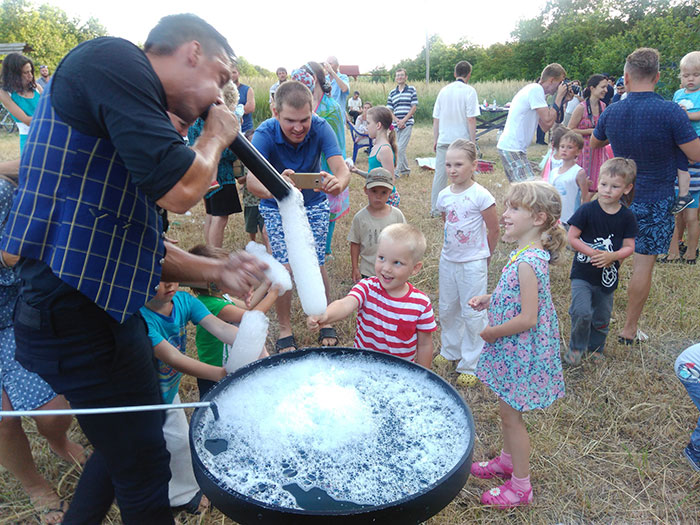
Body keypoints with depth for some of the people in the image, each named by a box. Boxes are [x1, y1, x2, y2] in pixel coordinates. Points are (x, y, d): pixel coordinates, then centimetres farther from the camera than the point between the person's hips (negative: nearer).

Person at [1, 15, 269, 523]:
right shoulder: (113, 58, -12)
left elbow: (143, 247, 20)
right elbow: (178, 189, -24)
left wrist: (219, 271, 9)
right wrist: (216, 136, -4)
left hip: (102, 311, 10)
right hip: (81, 315, -10)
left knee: (127, 446, 26)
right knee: (145, 472, 6)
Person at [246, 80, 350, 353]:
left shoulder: (320, 128, -25)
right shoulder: (265, 134, -29)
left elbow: (341, 168, -35)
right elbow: (252, 178, -43)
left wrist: (337, 183, -61)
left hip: (314, 204, 1)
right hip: (276, 208, -1)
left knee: (316, 265, -2)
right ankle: (285, 329, 12)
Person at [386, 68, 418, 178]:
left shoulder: (411, 90, 3)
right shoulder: (392, 93, 13)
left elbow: (414, 107, -2)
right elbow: (389, 110, 9)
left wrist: (403, 120, -11)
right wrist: (397, 120, -8)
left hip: (407, 123, -4)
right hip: (396, 125, 4)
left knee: (400, 149, -12)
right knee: (400, 149, 9)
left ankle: (396, 172, -8)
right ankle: (406, 169, 24)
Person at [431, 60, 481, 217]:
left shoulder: (444, 90, 9)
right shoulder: (469, 91, -5)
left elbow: (436, 118, 10)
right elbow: (471, 119, -11)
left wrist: (435, 140, 16)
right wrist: (473, 142, -7)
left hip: (443, 140, 4)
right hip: (461, 140, -4)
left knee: (440, 174, 9)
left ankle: (435, 209, 15)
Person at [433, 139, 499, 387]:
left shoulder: (480, 195, -16)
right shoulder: (444, 195, 1)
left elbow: (494, 230, -8)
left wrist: (482, 256, 1)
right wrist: (452, 246, 14)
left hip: (473, 264, -6)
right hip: (448, 260, 6)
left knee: (472, 314, 3)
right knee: (447, 309, 17)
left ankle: (471, 365, 17)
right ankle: (450, 352, 38)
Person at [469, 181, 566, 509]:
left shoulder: (527, 262, -28)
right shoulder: (528, 253, 2)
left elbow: (527, 318, -29)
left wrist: (492, 333, -16)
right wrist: (489, 300, 4)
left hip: (519, 352, -9)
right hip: (513, 349, 9)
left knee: (511, 415, 7)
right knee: (507, 410, 25)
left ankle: (521, 486, 25)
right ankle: (507, 460, 46)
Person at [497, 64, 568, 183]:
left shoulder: (535, 89, 19)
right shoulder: (536, 89, -11)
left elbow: (545, 127, 14)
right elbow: (548, 121, -17)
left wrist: (561, 100, 11)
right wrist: (559, 97, -6)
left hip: (509, 146, 11)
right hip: (513, 148, -11)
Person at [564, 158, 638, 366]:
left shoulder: (627, 217, -3)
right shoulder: (587, 210, -11)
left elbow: (629, 246, -1)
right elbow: (572, 237, -10)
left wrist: (612, 256, -21)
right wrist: (592, 253, -21)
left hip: (607, 275, 3)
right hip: (583, 272, -3)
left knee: (602, 317, 16)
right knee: (582, 312, -16)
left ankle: (596, 348, 39)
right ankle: (576, 348, 8)